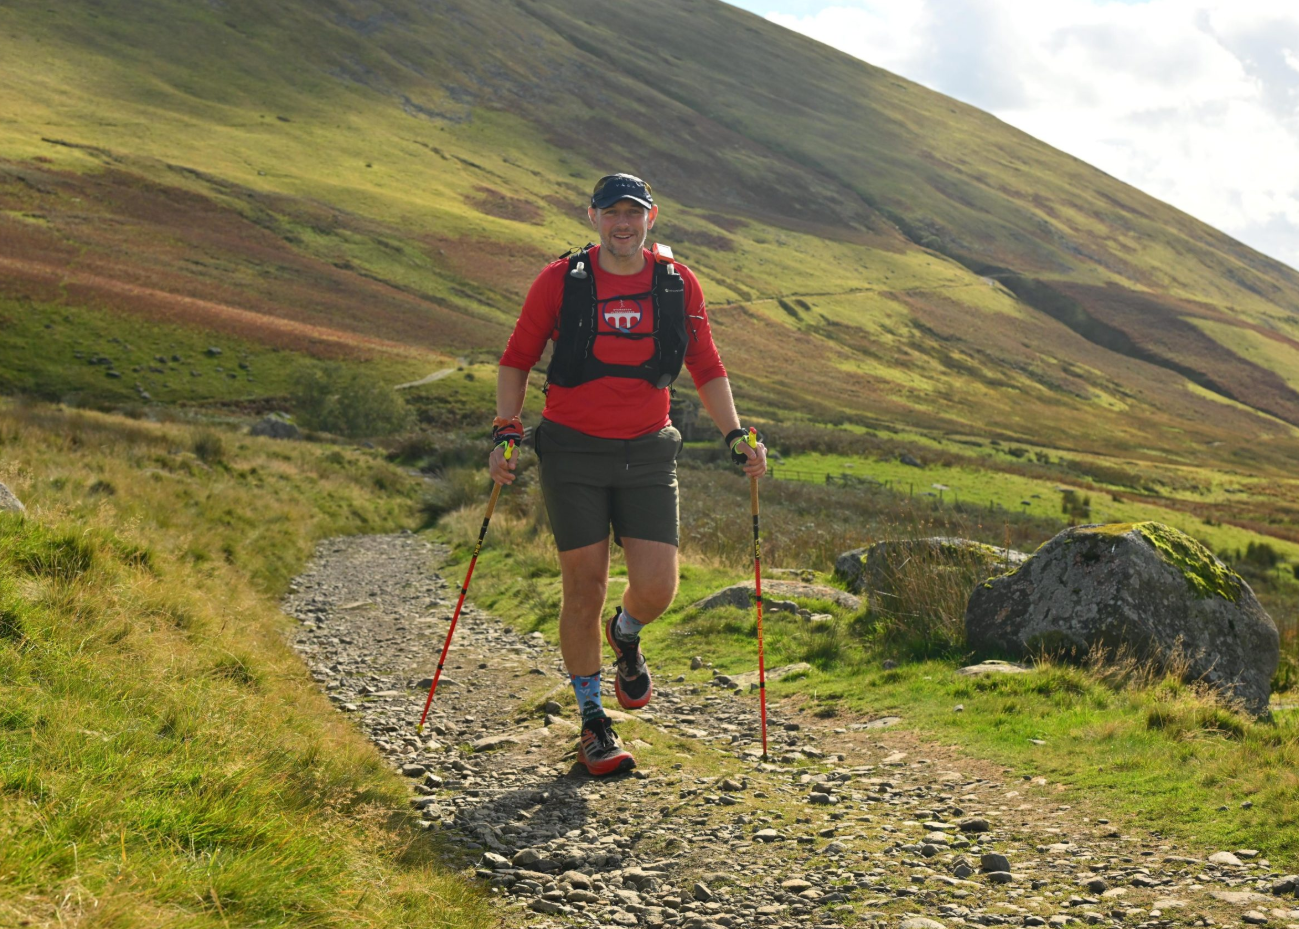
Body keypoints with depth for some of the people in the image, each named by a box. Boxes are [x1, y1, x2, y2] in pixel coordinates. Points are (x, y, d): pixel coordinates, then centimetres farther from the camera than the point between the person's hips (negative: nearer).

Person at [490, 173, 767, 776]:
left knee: (656, 589, -7)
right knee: (585, 589, 1)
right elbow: (517, 360, 5)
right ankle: (593, 725, 18)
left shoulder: (677, 284, 3)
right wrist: (505, 431, -5)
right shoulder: (560, 281, -3)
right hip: (573, 453, -2)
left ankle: (626, 637, 32)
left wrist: (735, 435, 2)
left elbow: (707, 369, 12)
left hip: (648, 453, 2)